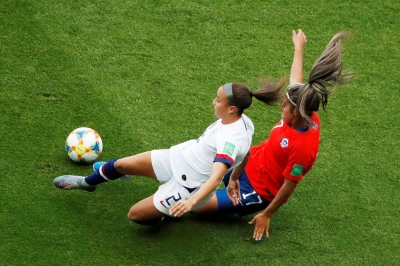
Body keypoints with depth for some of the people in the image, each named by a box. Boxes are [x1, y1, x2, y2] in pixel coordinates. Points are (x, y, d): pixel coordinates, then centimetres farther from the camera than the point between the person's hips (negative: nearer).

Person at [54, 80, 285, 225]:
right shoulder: (239, 118, -9)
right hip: (178, 156, 8)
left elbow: (216, 177, -45)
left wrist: (191, 201, -57)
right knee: (121, 165, 11)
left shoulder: (232, 140, -35)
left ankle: (169, 213, 28)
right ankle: (87, 183, 42)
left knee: (136, 214, -2)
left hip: (188, 185, -8)